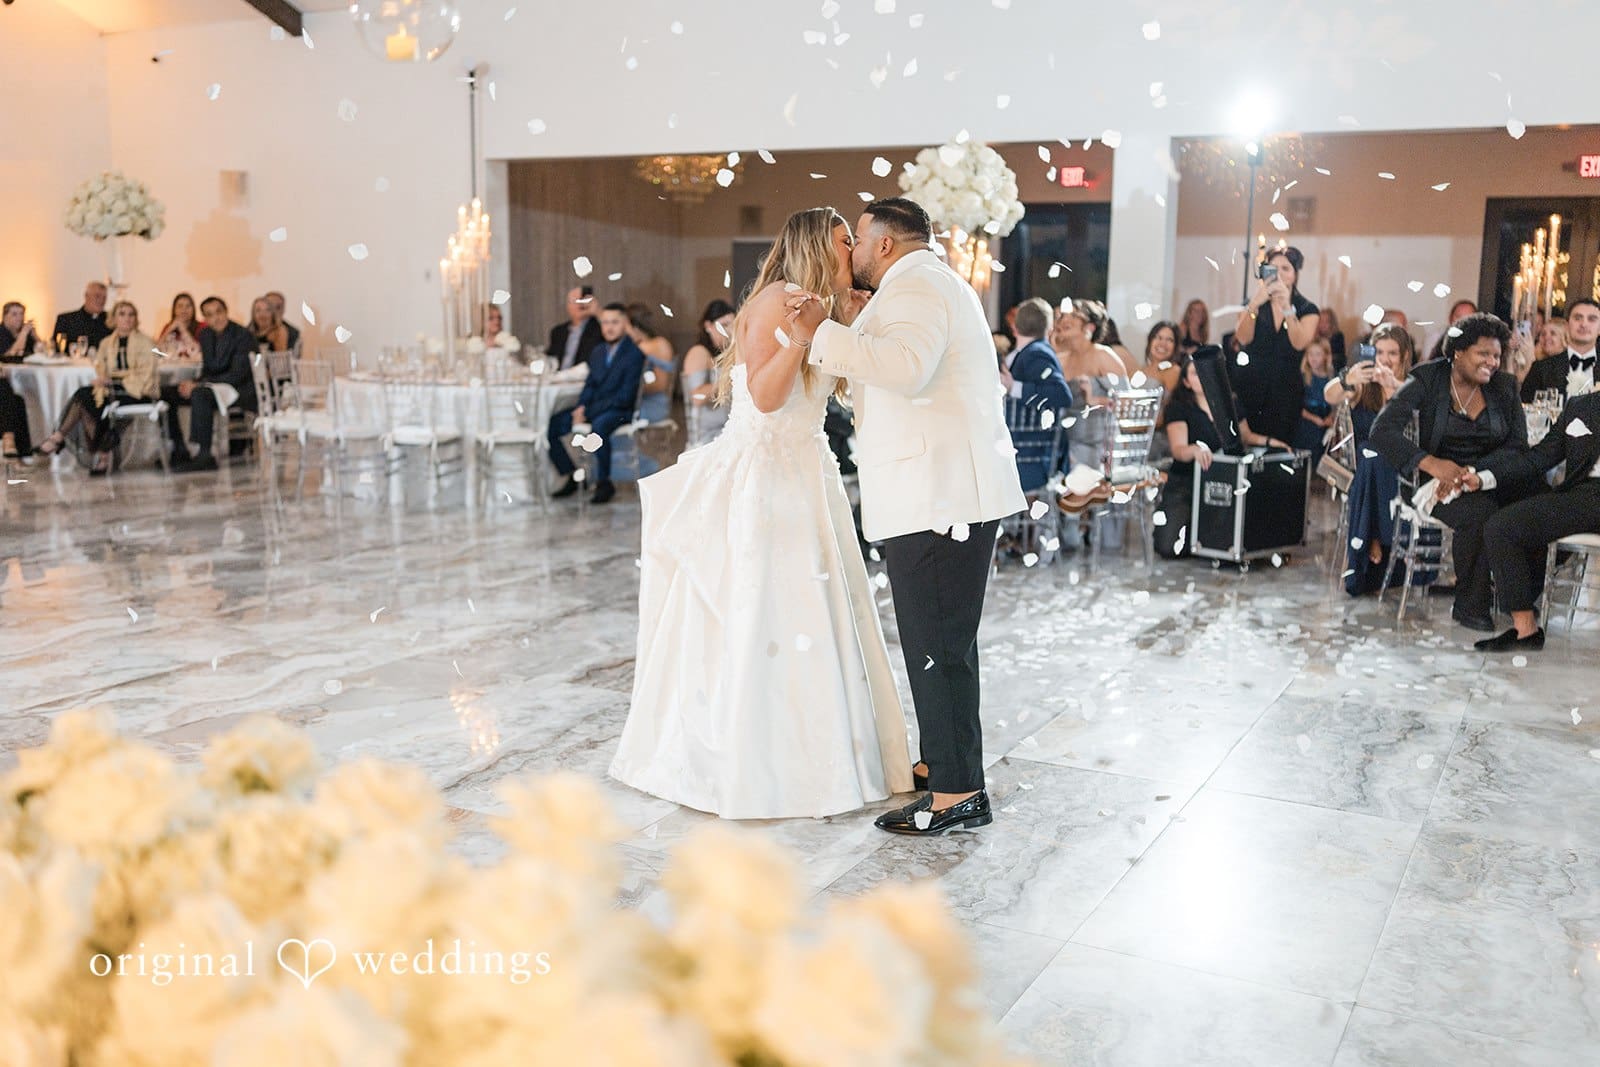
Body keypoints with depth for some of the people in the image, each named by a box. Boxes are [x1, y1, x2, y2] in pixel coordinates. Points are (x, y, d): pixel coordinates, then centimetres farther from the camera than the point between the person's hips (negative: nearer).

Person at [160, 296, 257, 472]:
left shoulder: (243, 335, -15)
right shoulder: (206, 334, 9)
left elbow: (238, 375, -22)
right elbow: (207, 369, 13)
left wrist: (198, 385, -24)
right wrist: (193, 385, -11)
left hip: (242, 390, -9)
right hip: (215, 386, 9)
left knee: (200, 394, -35)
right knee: (165, 393, 0)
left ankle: (204, 456, -33)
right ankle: (179, 451, 2)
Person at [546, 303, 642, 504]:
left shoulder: (635, 353, -8)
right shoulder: (599, 352, 16)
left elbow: (626, 395, -14)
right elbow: (590, 384, 17)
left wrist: (589, 412, -17)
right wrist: (581, 407, -5)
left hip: (620, 409, -7)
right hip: (593, 407, 7)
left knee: (598, 427, -39)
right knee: (551, 424, -10)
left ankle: (604, 482, -22)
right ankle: (572, 476, 3)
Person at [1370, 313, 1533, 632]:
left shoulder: (1504, 386, 7)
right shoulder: (1427, 380, -4)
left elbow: (1517, 446, 0)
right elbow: (1383, 431, -15)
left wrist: (1471, 472, -19)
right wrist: (1431, 463, -30)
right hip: (1440, 481, -4)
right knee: (1481, 511, -34)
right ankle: (1471, 605, -14)